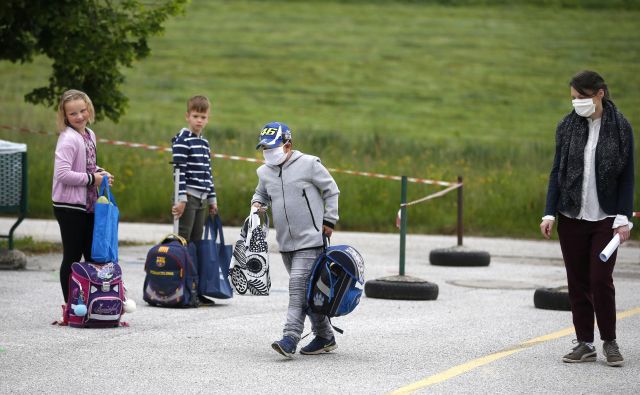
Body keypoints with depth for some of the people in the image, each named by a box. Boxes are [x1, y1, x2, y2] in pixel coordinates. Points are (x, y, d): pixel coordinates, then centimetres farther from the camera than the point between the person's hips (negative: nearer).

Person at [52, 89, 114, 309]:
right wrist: (92, 179, -17)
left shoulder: (90, 135, 9)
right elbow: (62, 174, -25)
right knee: (72, 257, -1)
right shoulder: (68, 139, -17)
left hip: (88, 204, 8)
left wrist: (100, 172, 3)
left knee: (93, 255, 13)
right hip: (69, 206, -8)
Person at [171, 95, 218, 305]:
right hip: (188, 197, -8)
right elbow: (179, 170, -14)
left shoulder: (204, 143, 16)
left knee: (196, 243, 8)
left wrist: (212, 198, 20)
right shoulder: (182, 140, -8)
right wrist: (181, 198, -20)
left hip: (201, 199, 8)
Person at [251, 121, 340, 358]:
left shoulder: (308, 164, -8)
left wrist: (328, 221, -2)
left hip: (310, 240, -6)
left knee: (298, 287, -16)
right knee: (307, 290, 12)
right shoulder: (264, 172, 8)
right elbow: (261, 194, 27)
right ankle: (325, 337, 22)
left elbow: (331, 190, 1)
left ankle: (290, 339, -22)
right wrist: (257, 204, 4)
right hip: (285, 242, 6)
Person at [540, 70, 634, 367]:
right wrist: (550, 213, -2)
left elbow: (627, 176, -2)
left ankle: (609, 342, 9)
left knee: (601, 280, -6)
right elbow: (557, 172, 6)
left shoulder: (620, 127, -4)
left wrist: (623, 218, -9)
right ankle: (584, 343, 12)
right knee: (577, 282, 5)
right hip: (572, 217, 3)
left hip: (605, 217, -3)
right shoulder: (567, 126, 3)